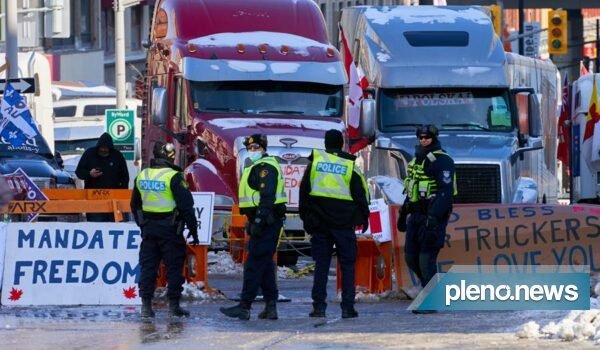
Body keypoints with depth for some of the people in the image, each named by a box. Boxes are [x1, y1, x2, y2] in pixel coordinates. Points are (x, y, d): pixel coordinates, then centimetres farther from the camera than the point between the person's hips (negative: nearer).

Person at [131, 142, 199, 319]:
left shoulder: (142, 176, 8)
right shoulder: (174, 176, -12)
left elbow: (135, 204, 17)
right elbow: (186, 205, -12)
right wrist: (193, 229, -6)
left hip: (148, 229, 5)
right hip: (169, 229, -5)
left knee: (147, 267, 8)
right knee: (174, 268, 2)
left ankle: (146, 306, 5)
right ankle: (174, 306, 2)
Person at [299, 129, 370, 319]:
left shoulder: (314, 162, 3)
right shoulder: (350, 166, -1)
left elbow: (304, 192, 6)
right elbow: (361, 195, 2)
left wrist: (306, 218, 13)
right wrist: (363, 217, 14)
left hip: (319, 223, 1)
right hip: (344, 224, -1)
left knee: (321, 264, 5)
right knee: (347, 265, 4)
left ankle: (319, 306, 0)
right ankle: (347, 307, -1)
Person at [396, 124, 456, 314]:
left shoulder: (441, 161, -10)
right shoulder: (417, 160, 19)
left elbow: (446, 191, -18)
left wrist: (434, 217, -26)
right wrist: (403, 213, 26)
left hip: (433, 215, -9)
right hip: (416, 216, 9)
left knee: (426, 257, -11)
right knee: (411, 256, 8)